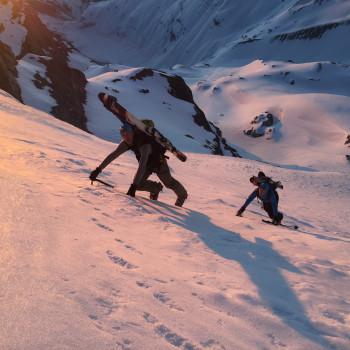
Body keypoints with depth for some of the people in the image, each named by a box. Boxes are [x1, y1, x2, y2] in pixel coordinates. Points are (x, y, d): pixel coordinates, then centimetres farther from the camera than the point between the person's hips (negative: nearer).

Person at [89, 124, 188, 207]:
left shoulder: (144, 145, -46)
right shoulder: (126, 143, -25)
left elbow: (142, 165, -55)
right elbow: (113, 155, -25)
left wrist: (133, 186, -62)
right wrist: (98, 169, -34)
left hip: (159, 163, -5)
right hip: (147, 164, 5)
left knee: (169, 183, 13)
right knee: (139, 185, -7)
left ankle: (182, 196, 46)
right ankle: (156, 188, 26)